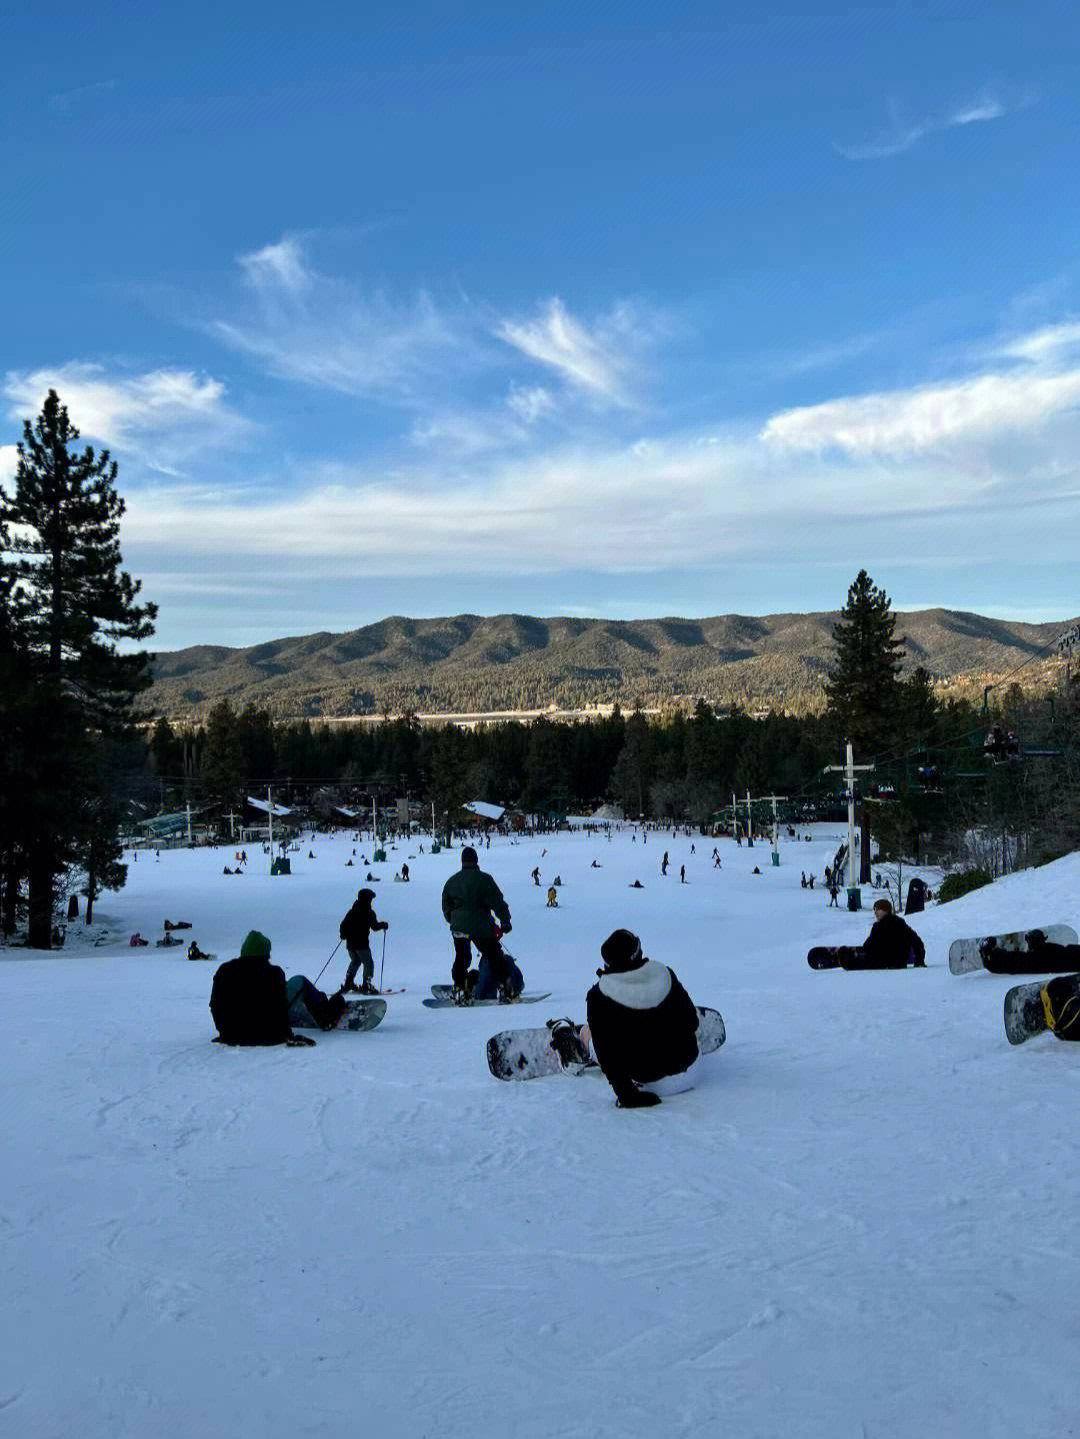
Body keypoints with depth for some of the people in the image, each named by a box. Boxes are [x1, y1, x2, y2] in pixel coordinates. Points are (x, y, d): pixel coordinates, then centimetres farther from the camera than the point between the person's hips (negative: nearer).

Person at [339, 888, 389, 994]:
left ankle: (348, 984, 20)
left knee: (355, 961, 25)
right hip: (362, 943, -6)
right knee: (368, 963, 2)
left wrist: (343, 934, 29)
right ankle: (366, 986, -9)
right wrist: (383, 924, 10)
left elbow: (343, 925, 13)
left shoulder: (352, 911, 10)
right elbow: (374, 926, -7)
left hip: (350, 943, 6)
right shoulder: (369, 912, -8)